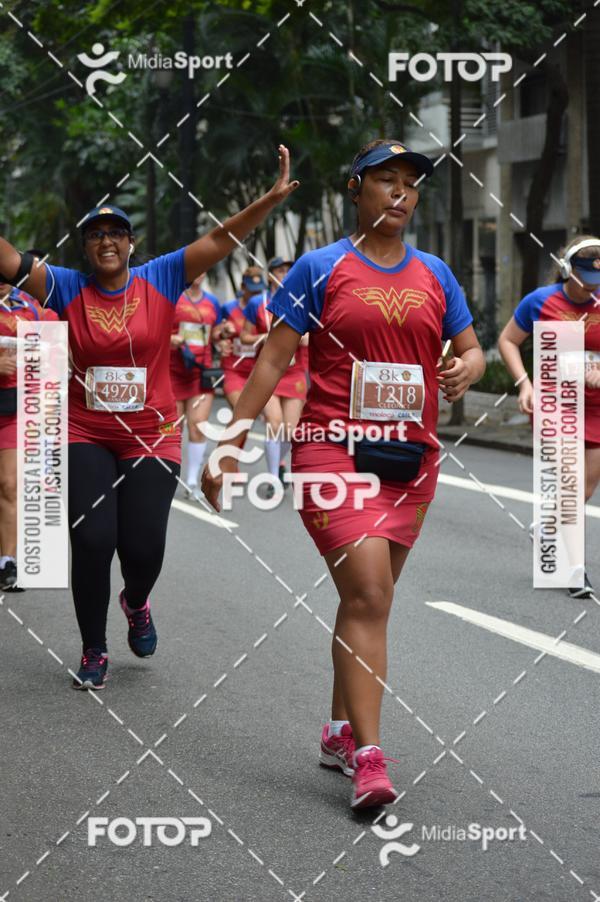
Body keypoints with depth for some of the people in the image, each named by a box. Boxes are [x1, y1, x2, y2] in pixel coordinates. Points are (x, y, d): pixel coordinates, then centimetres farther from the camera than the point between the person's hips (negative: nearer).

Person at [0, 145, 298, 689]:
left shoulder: (161, 280, -1)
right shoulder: (68, 289, -1)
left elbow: (221, 241, -8)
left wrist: (271, 200, -19)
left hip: (151, 436, 0)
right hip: (86, 439, 0)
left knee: (143, 547, -3)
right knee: (92, 541, -9)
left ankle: (136, 603, 35)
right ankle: (94, 651, 12)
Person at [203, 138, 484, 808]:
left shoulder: (434, 275, 13)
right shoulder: (321, 268, 0)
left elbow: (471, 351, 20)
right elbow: (272, 359, 0)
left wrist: (465, 370, -6)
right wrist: (228, 446, -4)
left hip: (412, 460, 5)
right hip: (333, 451, -5)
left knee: (369, 598, 11)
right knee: (366, 595, -16)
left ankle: (340, 731, 26)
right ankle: (368, 758, -18)